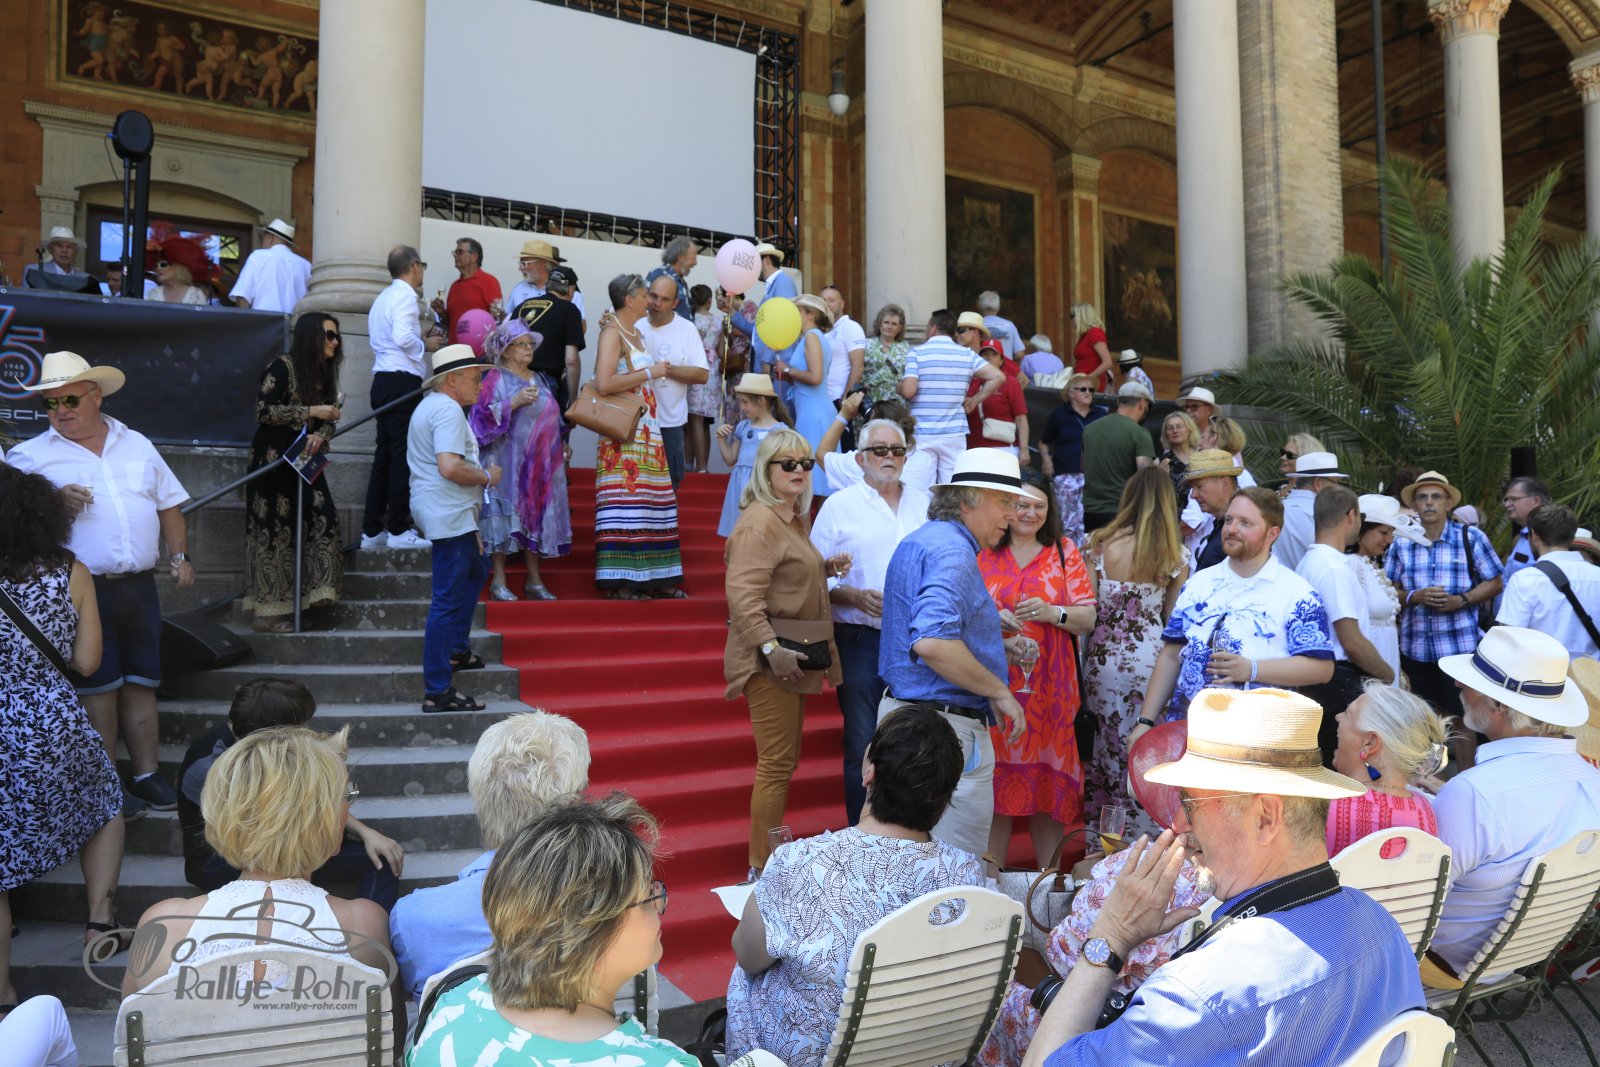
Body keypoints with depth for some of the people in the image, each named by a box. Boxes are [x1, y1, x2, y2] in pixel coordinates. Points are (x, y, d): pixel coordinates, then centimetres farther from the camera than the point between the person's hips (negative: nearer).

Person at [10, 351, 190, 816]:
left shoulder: (137, 445, 13)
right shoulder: (31, 455, 1)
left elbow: (169, 506, 16)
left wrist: (180, 555, 6)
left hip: (139, 587, 3)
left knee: (141, 682, 7)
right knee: (98, 687, 0)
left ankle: (146, 775, 16)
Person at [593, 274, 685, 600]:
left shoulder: (635, 332, 18)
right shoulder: (612, 332, -8)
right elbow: (604, 383, -21)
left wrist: (657, 371, 10)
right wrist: (649, 373, -14)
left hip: (647, 429, 9)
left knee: (652, 499, 9)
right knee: (624, 500, -9)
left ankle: (654, 578, 15)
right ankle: (616, 581, -5)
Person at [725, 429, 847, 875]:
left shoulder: (794, 519, 17)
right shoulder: (759, 522, -15)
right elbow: (744, 596, -24)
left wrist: (825, 568, 13)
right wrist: (771, 649, -31)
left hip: (794, 654, 10)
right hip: (771, 656, -10)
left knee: (784, 761, 16)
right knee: (777, 763, -7)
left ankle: (772, 858, 27)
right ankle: (763, 868, 2)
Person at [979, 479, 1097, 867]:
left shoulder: (1064, 552, 8)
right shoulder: (984, 553, 6)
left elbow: (1088, 619, 5)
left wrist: (1053, 613, -14)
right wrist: (992, 618, -11)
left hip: (1049, 688, 1)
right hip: (993, 686, 0)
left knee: (1048, 779, 4)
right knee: (996, 781, 1)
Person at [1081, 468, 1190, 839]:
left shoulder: (1101, 544, -2)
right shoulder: (1176, 556, -2)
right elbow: (1172, 618, 2)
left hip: (1102, 661, 1)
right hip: (1149, 662, -1)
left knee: (1102, 746, 11)